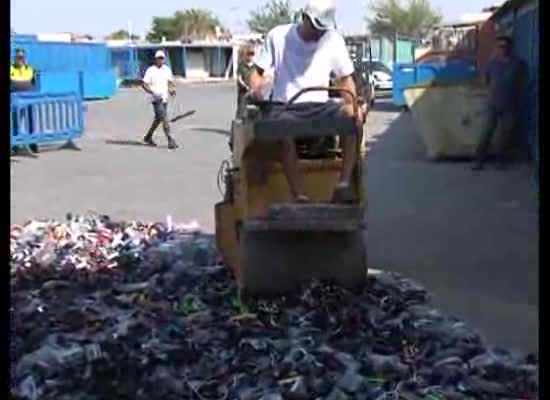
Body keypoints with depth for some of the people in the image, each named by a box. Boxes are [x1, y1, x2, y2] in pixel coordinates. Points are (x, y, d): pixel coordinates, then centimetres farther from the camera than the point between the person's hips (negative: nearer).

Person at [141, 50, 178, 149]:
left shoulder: (167, 69, 10)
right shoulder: (150, 70, -8)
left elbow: (170, 82, 21)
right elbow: (145, 85, -10)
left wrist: (171, 89, -1)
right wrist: (154, 93, -24)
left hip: (165, 98, 7)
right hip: (156, 99, -7)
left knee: (158, 119, 17)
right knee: (164, 119, -15)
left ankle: (148, 137, 33)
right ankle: (170, 141, -16)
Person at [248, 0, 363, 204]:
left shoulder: (334, 40, 8)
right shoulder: (278, 36, 3)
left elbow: (346, 79, 11)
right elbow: (258, 72, 8)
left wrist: (352, 104, -10)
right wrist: (256, 88, -16)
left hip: (320, 105, 2)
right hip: (285, 107, -2)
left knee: (353, 117, -30)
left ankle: (344, 184, -34)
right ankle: (299, 197, -40)